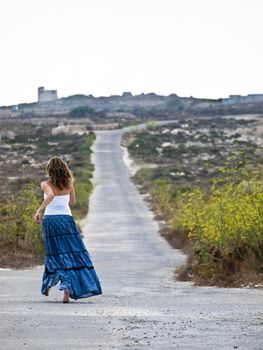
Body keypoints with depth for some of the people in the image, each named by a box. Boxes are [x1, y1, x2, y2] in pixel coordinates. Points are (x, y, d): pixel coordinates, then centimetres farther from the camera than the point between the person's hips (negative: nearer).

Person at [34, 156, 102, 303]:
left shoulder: (46, 184, -3)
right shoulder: (69, 184, 6)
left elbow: (51, 195, -25)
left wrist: (39, 211, -22)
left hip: (50, 220, 0)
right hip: (66, 219, 0)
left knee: (56, 254, 12)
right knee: (75, 254, -1)